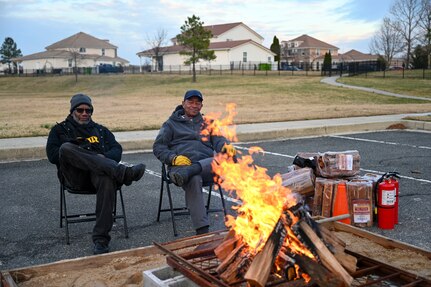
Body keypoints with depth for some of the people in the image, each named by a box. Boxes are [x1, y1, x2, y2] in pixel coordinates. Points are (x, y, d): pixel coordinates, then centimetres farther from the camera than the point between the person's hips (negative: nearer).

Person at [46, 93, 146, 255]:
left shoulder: (101, 130, 31)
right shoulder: (60, 130, 25)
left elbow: (117, 149, 16)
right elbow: (52, 155, 9)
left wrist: (104, 158, -6)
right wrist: (73, 155, -5)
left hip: (98, 173, 1)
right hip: (74, 177, -1)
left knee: (108, 179, -38)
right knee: (66, 147, -33)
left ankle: (101, 239, -37)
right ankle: (123, 172, -47)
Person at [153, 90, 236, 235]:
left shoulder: (207, 123, 30)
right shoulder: (172, 123, 21)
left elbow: (218, 139, 16)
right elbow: (158, 147, 13)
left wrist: (226, 146, -10)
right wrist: (174, 158, -7)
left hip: (206, 166, 2)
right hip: (180, 165, -2)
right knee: (193, 179, -38)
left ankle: (187, 173, -47)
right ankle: (202, 230, -39)